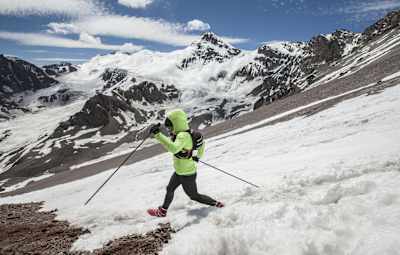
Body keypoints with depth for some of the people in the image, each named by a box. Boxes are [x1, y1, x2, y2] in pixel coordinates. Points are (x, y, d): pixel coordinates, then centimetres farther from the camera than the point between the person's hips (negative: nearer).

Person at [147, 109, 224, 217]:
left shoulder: (183, 136, -31)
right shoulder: (184, 133, -3)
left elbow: (174, 148, -50)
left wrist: (158, 135, -51)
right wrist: (198, 156, 21)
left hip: (187, 174, -9)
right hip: (179, 172, 9)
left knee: (194, 196, 12)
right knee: (170, 189, 23)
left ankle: (216, 204, 29)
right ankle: (162, 211, 42)